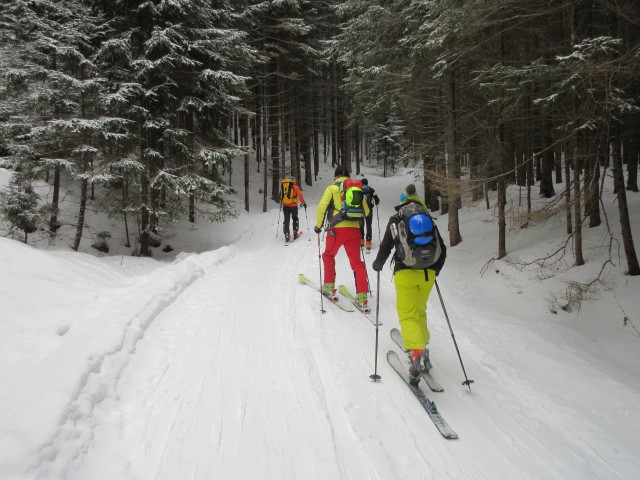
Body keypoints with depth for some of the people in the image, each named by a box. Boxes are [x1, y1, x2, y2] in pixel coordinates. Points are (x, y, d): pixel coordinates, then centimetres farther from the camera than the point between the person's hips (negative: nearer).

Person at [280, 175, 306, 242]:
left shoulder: (282, 186, 7)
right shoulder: (295, 187, -3)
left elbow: (281, 196, 12)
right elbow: (300, 195, -4)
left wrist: (281, 202, 25)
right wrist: (303, 203, 5)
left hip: (285, 206, 2)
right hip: (293, 206, -2)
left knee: (286, 220, 6)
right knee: (295, 219, 16)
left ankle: (286, 235, -4)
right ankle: (295, 233, 16)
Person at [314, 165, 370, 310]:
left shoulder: (332, 188, 3)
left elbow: (322, 207, -4)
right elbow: (366, 211, 19)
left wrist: (318, 226, 8)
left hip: (337, 229, -3)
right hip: (354, 229, 3)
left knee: (328, 255, 20)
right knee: (356, 261, 4)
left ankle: (329, 287, 21)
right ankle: (362, 298, -4)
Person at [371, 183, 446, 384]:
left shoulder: (395, 220, 4)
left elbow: (386, 247, 2)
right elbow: (442, 249, 13)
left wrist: (378, 264, 20)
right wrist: (435, 270, 28)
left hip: (406, 273, -4)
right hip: (427, 273, 4)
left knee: (408, 315, -7)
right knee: (420, 311, 22)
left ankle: (416, 353, -26)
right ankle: (422, 347, 24)